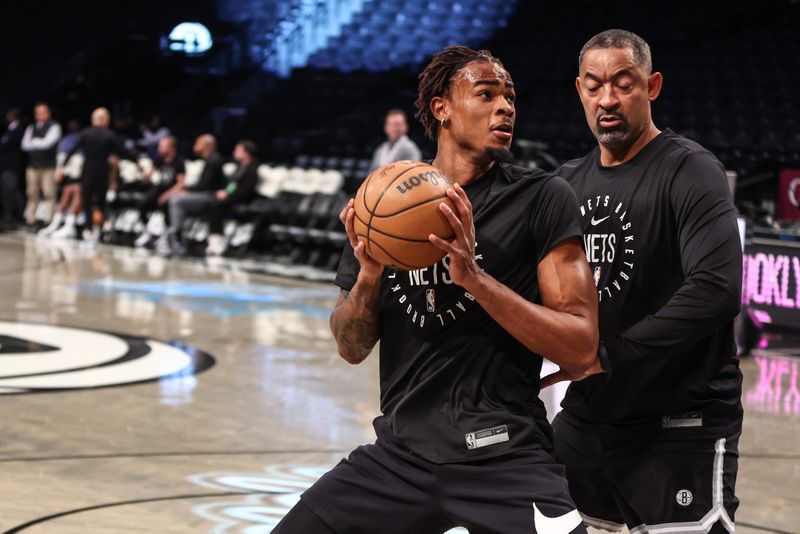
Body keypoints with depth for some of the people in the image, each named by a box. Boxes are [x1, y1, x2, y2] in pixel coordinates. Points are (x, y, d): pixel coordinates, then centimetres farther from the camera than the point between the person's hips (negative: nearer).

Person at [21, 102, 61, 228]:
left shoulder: (54, 127, -1)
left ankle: (49, 220, -5)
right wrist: (40, 143, -7)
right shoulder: (31, 128, 14)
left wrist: (34, 142, 1)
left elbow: (47, 142, -13)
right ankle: (30, 220, 8)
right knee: (31, 194, 4)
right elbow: (25, 144, 4)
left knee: (49, 194, -7)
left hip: (48, 166, -4)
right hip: (32, 165, 5)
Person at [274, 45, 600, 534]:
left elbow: (582, 351, -13)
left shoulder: (543, 199, -5)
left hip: (504, 457, -4)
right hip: (400, 451, 4)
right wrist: (368, 276, -9)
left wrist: (474, 277, -22)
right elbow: (352, 348, 11)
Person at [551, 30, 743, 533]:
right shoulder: (572, 180, 11)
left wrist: (609, 358, -25)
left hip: (680, 429, -7)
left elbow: (716, 289, -26)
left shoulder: (690, 171, -12)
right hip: (587, 414, 7)